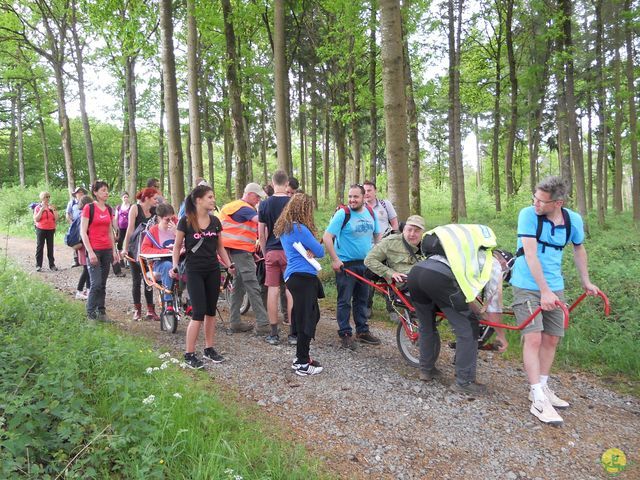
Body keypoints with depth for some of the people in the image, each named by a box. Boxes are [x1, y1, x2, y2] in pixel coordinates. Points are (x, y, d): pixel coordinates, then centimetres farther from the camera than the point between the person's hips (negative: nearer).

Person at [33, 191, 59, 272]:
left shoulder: (52, 207, 10)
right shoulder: (37, 207, 2)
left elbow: (56, 219, 4)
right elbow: (36, 219, -7)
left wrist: (53, 210, -9)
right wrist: (42, 210, -14)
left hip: (51, 230, 2)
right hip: (41, 229, -2)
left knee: (50, 247, 2)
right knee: (39, 247, -3)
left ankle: (52, 265, 6)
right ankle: (38, 265, 1)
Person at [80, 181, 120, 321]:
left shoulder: (109, 209, 11)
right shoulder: (89, 208, -7)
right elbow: (83, 232, -9)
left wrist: (114, 250, 12)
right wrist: (90, 252, -15)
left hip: (107, 250, 6)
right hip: (94, 250, -5)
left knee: (103, 283, 9)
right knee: (96, 283, -8)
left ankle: (101, 311, 17)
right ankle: (91, 311, 8)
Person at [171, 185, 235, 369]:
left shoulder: (215, 221, 5)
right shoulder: (186, 221, -9)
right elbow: (177, 246, -1)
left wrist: (230, 265, 4)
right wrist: (175, 266, -13)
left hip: (213, 271, 5)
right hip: (194, 271, -5)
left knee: (211, 311, 10)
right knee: (198, 313, -8)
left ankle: (209, 348, 23)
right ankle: (189, 354, 5)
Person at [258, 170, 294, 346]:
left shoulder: (264, 204, 0)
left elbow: (261, 234, 2)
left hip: (271, 252, 1)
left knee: (272, 291, 6)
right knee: (291, 292, 4)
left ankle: (273, 334, 11)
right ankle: (293, 333, 9)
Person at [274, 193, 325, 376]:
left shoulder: (284, 228, 14)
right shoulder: (299, 229, -15)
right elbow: (320, 252, -10)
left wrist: (309, 251, -3)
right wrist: (313, 251, 10)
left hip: (293, 276, 10)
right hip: (303, 277, -10)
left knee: (311, 316, 17)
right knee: (307, 319, -3)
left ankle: (301, 357, 26)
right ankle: (302, 364, 5)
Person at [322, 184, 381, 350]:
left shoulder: (371, 213, 5)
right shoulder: (342, 213, -13)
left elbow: (377, 235, 18)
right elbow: (327, 237, -16)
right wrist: (335, 259, -19)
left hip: (365, 264, 6)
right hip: (345, 264, -6)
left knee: (362, 299, 15)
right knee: (345, 301, 2)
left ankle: (362, 331, 28)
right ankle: (345, 334, 14)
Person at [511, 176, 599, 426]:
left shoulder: (574, 220, -3)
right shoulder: (528, 214, -17)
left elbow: (579, 249, 16)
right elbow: (530, 255, -22)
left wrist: (586, 281, 21)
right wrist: (544, 291, -26)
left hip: (555, 287, 5)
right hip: (528, 287, -5)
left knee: (551, 339, 9)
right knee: (533, 339, -11)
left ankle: (542, 387, 26)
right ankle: (538, 400, -5)